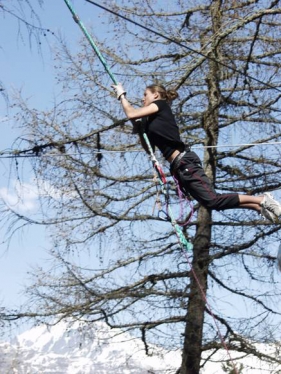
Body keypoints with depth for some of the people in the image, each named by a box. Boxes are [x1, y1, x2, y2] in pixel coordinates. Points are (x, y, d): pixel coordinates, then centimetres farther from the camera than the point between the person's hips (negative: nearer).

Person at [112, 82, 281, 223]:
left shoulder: (161, 105, 3)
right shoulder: (153, 121, 26)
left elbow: (131, 114, -7)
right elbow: (149, 148, 28)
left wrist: (121, 94, 9)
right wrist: (138, 127, 21)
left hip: (184, 162, -9)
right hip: (179, 166, 9)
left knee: (212, 199, -18)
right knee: (212, 201, 2)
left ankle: (261, 200, -14)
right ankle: (260, 206, 2)